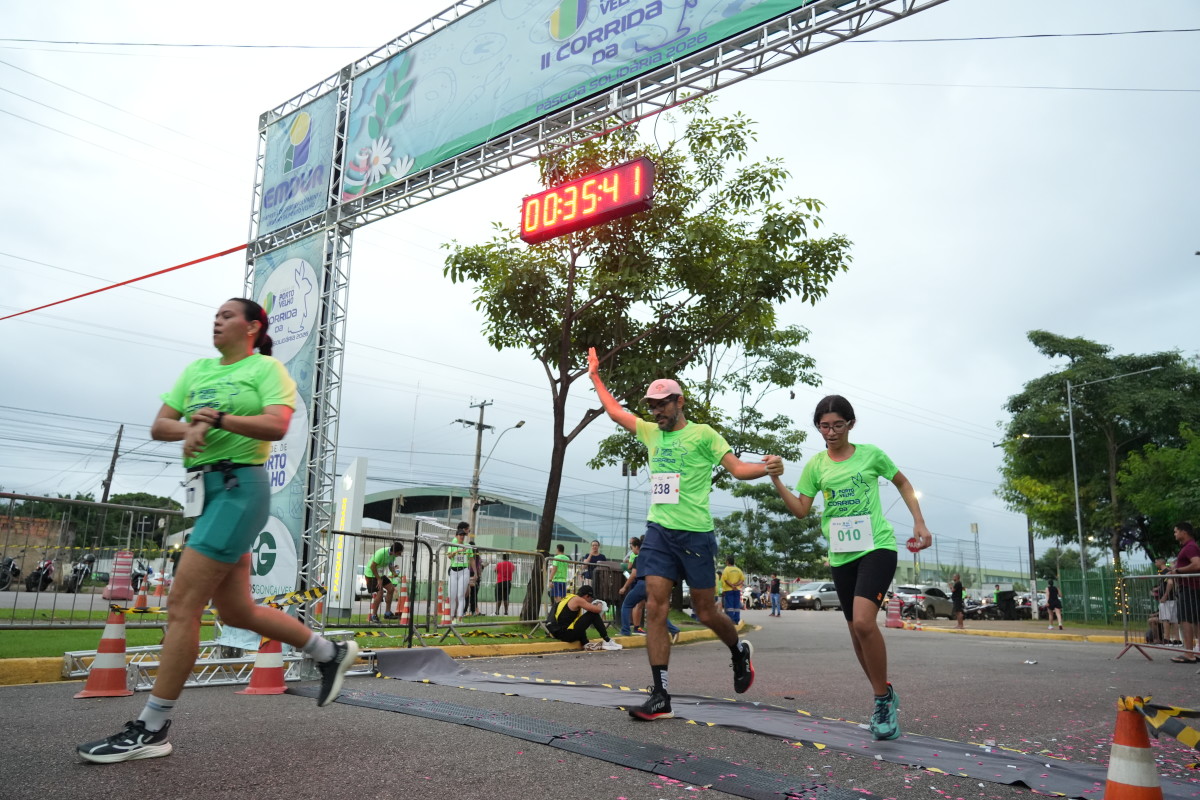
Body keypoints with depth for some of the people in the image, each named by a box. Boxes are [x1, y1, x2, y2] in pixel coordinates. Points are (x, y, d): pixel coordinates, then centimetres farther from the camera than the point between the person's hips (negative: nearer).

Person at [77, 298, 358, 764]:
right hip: (208, 490, 9)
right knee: (235, 611, 12)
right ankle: (330, 652, 27)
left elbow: (277, 425, -16)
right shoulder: (196, 371, 19)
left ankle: (151, 730, -2)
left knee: (182, 606, -11)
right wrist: (189, 429, -8)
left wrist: (219, 419, -26)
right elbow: (159, 426, 13)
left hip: (239, 487, -9)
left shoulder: (266, 369, -1)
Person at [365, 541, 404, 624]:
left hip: (380, 574, 9)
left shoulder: (393, 554, -7)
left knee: (391, 588, 3)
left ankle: (387, 613, 12)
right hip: (371, 573, -9)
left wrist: (394, 573, -12)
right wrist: (379, 579, -23)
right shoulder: (381, 553, -31)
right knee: (380, 592, -18)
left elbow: (391, 565, 9)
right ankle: (373, 616, -6)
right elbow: (372, 566, -27)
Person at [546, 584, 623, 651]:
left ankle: (586, 644, 13)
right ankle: (608, 642, 5)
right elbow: (597, 610, -9)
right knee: (593, 615, -2)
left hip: (557, 633, 9)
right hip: (566, 634, -9)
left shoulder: (568, 598, 19)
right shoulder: (577, 600, -7)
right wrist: (599, 606, 14)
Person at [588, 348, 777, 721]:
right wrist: (595, 376, 29)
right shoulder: (651, 432, 13)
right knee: (655, 608, -6)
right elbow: (615, 411, 25)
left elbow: (738, 468, -4)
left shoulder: (702, 434, -2)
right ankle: (660, 696, -2)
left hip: (695, 533, -4)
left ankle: (739, 651, 37)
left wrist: (766, 467, -23)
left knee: (706, 612, 5)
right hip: (658, 532, 4)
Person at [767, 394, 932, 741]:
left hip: (877, 546, -4)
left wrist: (919, 523, 6)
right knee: (857, 632, 10)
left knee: (863, 621, -23)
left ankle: (883, 698, -4)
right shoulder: (815, 465, 5)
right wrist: (777, 482, -10)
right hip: (841, 555, 4)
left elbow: (902, 483, 14)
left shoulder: (871, 454, -1)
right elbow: (801, 510, 3)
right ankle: (885, 699, 30)